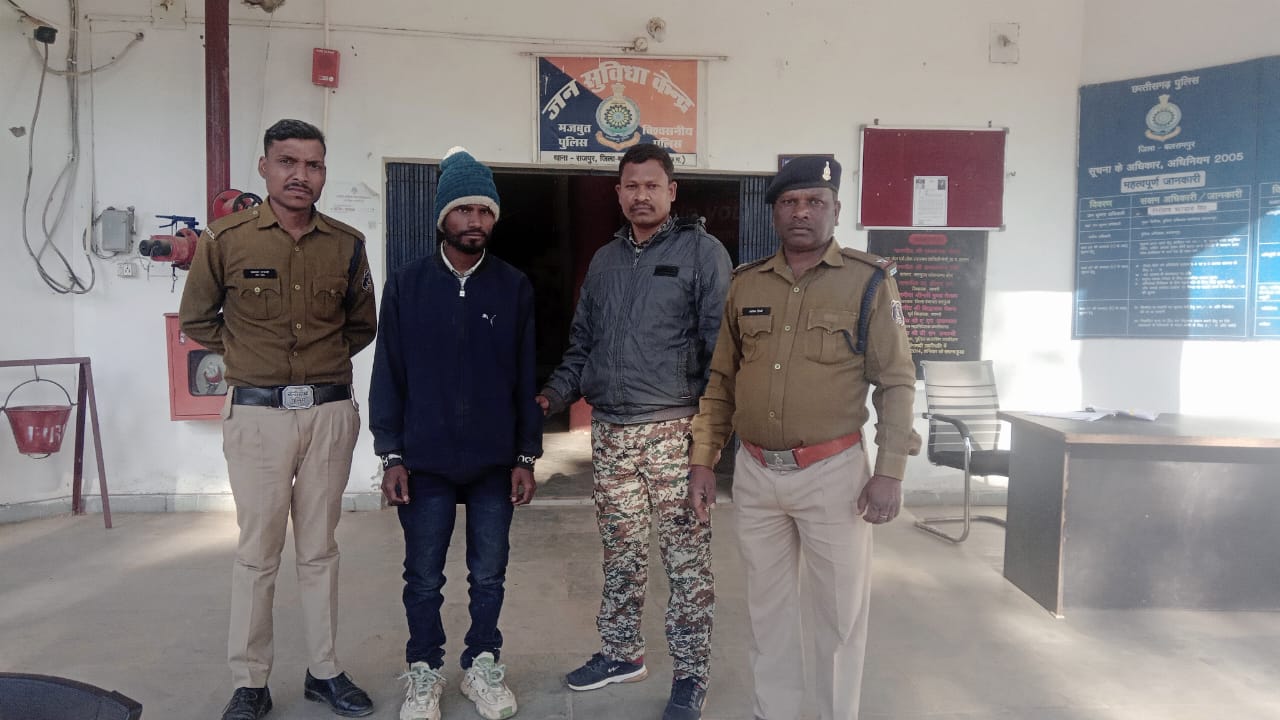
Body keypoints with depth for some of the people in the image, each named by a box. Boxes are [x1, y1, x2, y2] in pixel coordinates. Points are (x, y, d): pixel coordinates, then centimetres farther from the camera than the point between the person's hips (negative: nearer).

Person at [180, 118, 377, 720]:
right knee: (257, 551, 3)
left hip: (330, 411, 2)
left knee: (319, 549, 10)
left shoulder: (346, 244, 4)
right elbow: (197, 320, 11)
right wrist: (248, 355, 6)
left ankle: (324, 672, 22)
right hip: (257, 414, -2)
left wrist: (324, 359, 7)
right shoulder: (225, 239, -1)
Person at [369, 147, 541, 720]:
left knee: (489, 576, 13)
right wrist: (391, 456, -4)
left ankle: (483, 664, 33)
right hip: (425, 462, 0)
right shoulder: (406, 285, -1)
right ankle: (424, 671, 31)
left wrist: (526, 457, 1)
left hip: (495, 462, 1)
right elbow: (388, 376, 0)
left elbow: (526, 379, 2)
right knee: (424, 579, 11)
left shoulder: (514, 287, 0)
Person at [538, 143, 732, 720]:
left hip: (673, 430, -5)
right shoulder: (604, 261, 15)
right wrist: (553, 396, 5)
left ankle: (690, 674, 16)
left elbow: (720, 344, -7)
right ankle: (622, 652, 32)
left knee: (686, 558, 1)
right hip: (609, 432, 6)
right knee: (620, 551, 15)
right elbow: (582, 344, 19)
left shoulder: (702, 251, -3)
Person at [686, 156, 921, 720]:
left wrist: (889, 471, -11)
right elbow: (721, 379, 11)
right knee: (767, 606, 16)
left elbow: (896, 382, -5)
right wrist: (702, 460, 7)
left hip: (832, 472, -3)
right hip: (754, 473, 4)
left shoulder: (868, 281, -4)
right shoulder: (746, 283, 7)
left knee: (840, 611, 8)